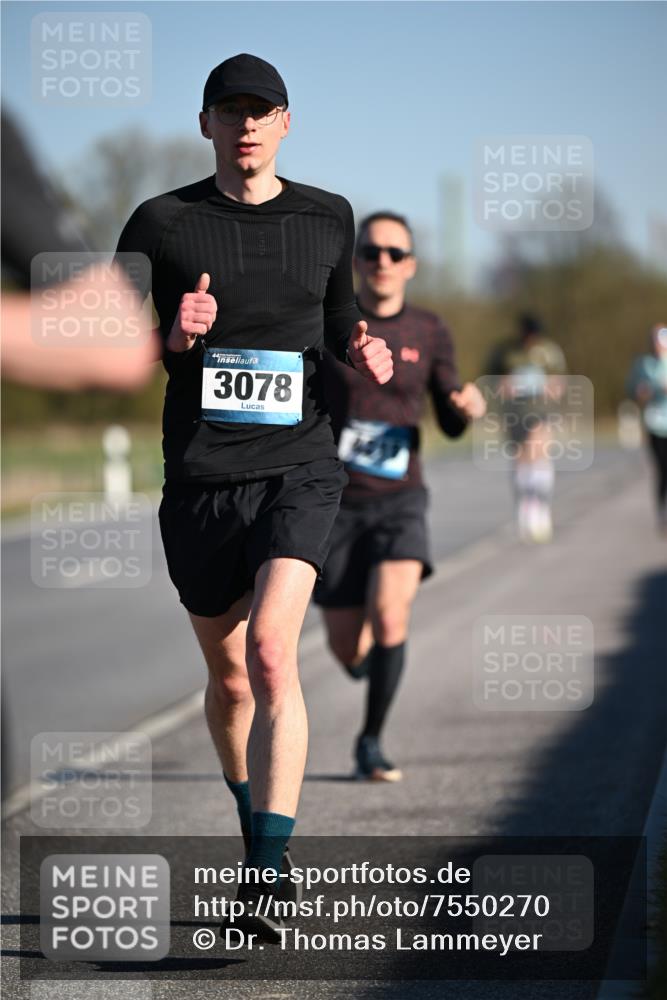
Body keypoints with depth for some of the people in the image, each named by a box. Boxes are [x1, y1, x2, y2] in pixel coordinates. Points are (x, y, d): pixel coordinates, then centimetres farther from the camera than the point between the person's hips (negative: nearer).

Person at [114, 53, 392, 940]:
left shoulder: (328, 219, 9)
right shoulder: (162, 223, 3)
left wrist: (360, 352, 2)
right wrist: (172, 336, -15)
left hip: (298, 468, -1)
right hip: (200, 476, 1)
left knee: (271, 651, -22)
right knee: (228, 676, 11)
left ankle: (267, 878, -26)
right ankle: (257, 829, 37)